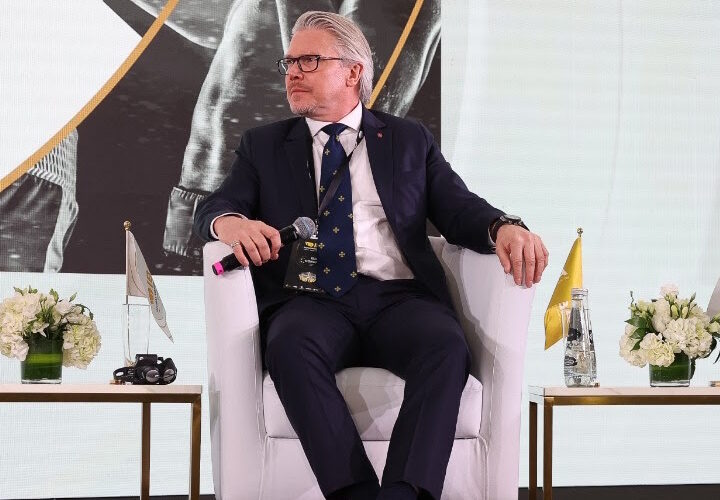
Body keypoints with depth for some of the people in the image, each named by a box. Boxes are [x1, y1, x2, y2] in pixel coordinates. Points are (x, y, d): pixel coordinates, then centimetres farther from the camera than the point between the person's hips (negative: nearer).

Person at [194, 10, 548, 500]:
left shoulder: (410, 140, 21)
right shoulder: (264, 145, 22)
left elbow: (458, 208, 12)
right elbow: (214, 207, 12)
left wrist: (504, 227, -12)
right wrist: (230, 223, -15)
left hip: (399, 299, 0)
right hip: (311, 301, 0)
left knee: (447, 345, -33)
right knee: (291, 344, -36)